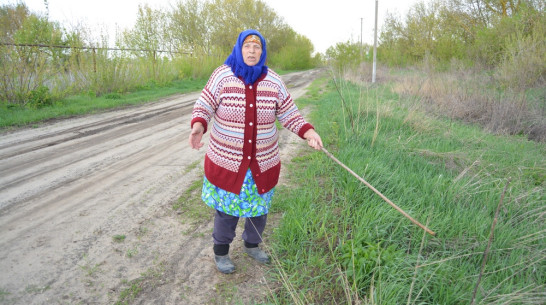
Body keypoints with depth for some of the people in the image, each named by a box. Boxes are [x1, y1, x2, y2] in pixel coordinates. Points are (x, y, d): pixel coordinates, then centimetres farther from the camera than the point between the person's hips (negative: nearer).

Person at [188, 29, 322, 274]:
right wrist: (198, 127, -29)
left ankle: (252, 246, 43)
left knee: (259, 208, 17)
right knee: (227, 210, 7)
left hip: (263, 162, 3)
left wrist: (309, 133, -12)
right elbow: (204, 106, -8)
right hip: (227, 161, -2)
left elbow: (289, 114, 3)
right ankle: (221, 252, 31)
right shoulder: (222, 75, -8)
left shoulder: (273, 81, -2)